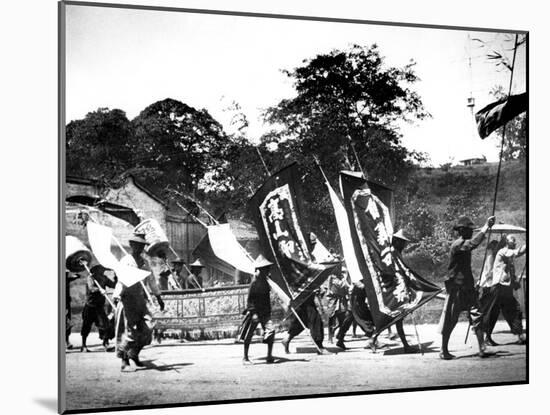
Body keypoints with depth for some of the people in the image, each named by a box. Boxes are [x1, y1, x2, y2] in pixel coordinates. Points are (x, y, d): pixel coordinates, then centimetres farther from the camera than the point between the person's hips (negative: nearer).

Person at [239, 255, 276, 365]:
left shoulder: (265, 282, 10)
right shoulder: (255, 282, -13)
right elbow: (249, 299, -14)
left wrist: (269, 311, 19)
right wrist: (253, 312, -20)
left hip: (265, 313, 7)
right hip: (255, 312, -7)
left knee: (271, 331, -9)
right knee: (249, 335, 3)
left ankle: (269, 356, -2)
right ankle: (245, 358, 14)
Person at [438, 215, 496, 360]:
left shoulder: (465, 245, 13)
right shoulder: (457, 245, -17)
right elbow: (473, 243, -34)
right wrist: (486, 227, -31)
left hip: (467, 287, 8)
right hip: (456, 288, -8)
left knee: (477, 316, -1)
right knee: (450, 320, 1)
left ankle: (482, 349, -1)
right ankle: (443, 351, 11)